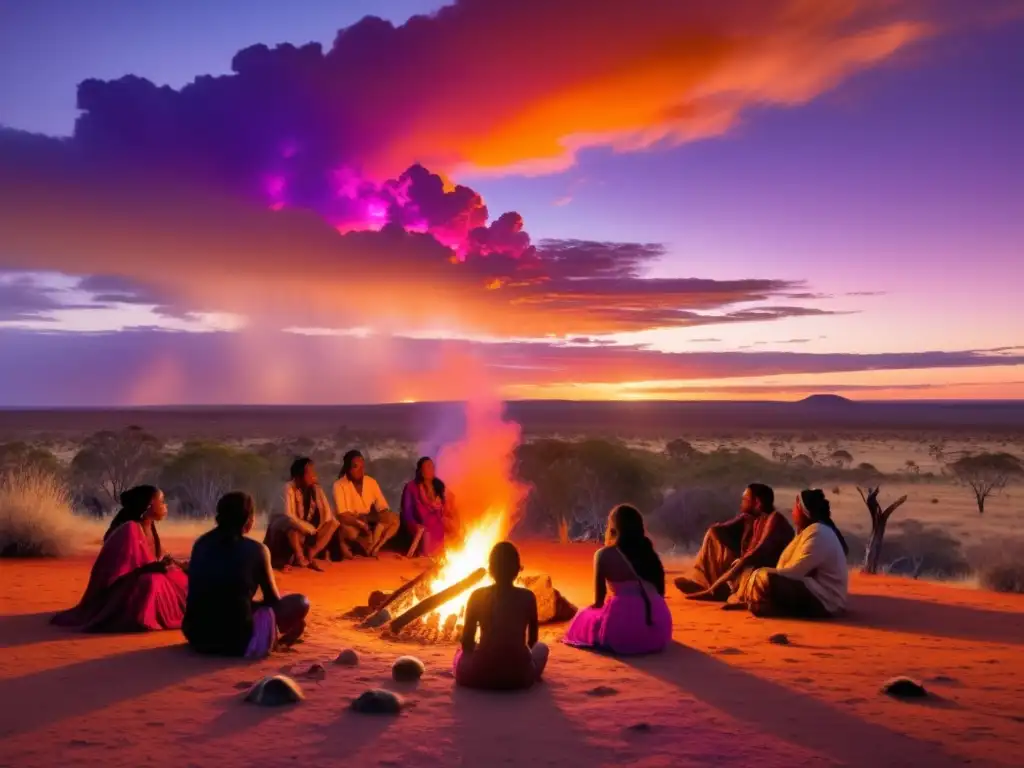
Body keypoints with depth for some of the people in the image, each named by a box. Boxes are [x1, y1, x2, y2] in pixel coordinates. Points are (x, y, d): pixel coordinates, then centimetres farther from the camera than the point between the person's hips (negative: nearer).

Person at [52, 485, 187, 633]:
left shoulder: (150, 528, 4)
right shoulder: (129, 530, -22)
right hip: (121, 590, -9)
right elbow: (116, 572, -24)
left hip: (142, 584, 9)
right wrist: (151, 568, -30)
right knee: (152, 581, -35)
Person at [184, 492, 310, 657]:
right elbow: (273, 600, 8)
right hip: (237, 641, -6)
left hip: (196, 635, 6)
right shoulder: (256, 550, -5)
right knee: (300, 603, 9)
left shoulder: (201, 543, 7)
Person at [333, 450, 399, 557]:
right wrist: (361, 524, -37)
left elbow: (383, 508, -7)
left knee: (394, 519, -21)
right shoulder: (339, 485, -15)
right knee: (349, 531, -39)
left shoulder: (371, 482, -3)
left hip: (370, 523, 4)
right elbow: (342, 515, -23)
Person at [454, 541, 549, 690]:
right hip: (518, 676, 0)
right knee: (541, 648, 31)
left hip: (480, 676, 0)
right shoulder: (528, 597, 1)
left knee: (461, 652, 34)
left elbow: (466, 643, 3)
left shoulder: (477, 596, 1)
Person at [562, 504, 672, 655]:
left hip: (624, 631, -6)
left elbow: (598, 602, 3)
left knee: (584, 618, 23)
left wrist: (596, 606, 26)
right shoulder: (647, 552, 12)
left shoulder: (604, 554, 0)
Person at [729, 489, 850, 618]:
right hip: (815, 592, 11)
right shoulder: (812, 530, 14)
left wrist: (758, 575, -13)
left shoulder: (818, 533, -19)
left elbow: (794, 572, -22)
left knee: (767, 579, -30)